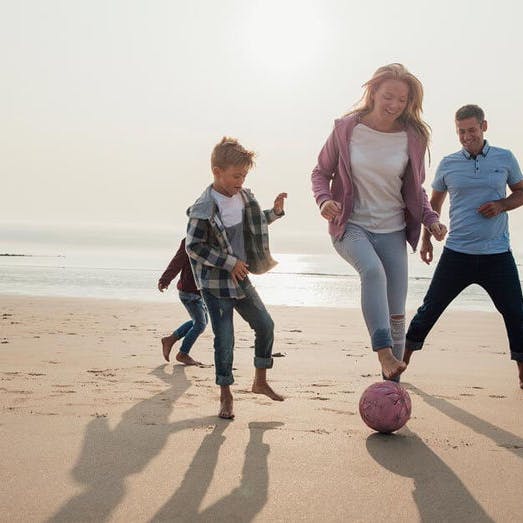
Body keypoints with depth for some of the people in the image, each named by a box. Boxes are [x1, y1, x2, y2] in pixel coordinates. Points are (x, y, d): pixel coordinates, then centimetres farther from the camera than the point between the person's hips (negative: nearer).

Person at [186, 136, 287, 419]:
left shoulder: (243, 197, 4)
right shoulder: (204, 208, -19)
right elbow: (192, 246, -19)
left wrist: (275, 211, 7)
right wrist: (229, 263, -20)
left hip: (240, 279, 7)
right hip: (215, 283, -7)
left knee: (265, 325, 10)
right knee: (224, 339, -4)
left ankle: (260, 381, 27)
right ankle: (225, 396, 12)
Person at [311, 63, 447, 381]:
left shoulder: (413, 138, 0)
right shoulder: (347, 129, -5)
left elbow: (415, 188, 12)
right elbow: (322, 171, 4)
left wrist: (430, 218, -5)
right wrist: (324, 199, -16)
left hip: (392, 231, 3)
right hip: (350, 226, -3)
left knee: (396, 315, 3)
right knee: (373, 270, -36)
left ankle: (391, 384, 18)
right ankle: (385, 355, -43)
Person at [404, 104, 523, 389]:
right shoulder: (448, 164, 4)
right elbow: (434, 203, 16)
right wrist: (426, 238, 9)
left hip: (497, 254, 0)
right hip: (457, 253, 0)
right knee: (430, 308, 2)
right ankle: (402, 362, 14)